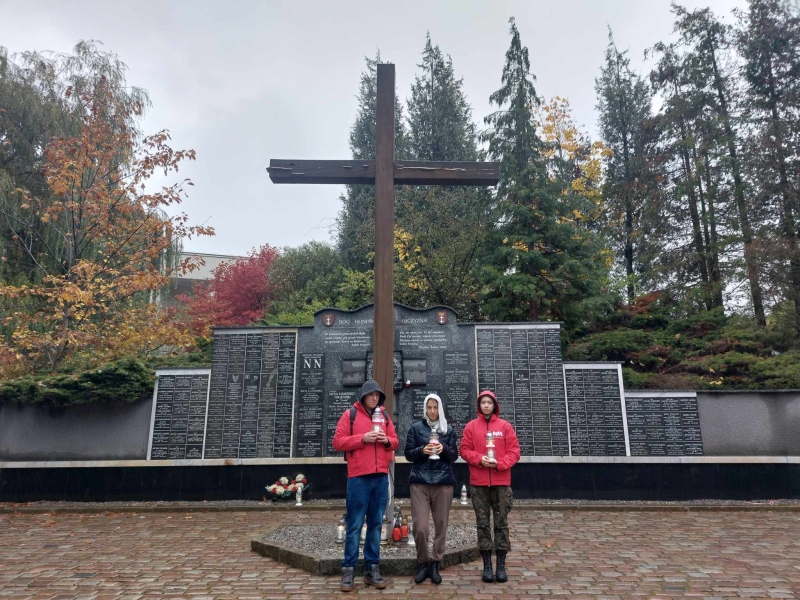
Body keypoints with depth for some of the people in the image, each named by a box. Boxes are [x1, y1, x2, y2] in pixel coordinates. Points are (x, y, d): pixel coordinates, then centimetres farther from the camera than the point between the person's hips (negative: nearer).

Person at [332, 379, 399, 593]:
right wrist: (363, 438, -16)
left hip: (381, 477, 5)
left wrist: (387, 440, -6)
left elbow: (395, 442, 17)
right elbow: (338, 442, -6)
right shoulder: (350, 414, -1)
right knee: (355, 525, -1)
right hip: (358, 477, -4)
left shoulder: (384, 416, 13)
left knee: (376, 524, 10)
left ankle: (372, 568, 18)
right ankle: (348, 569, 8)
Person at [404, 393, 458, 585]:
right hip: (420, 483, -1)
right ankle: (422, 563, 14)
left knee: (441, 525, 5)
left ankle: (435, 564, 20)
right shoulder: (416, 428, 4)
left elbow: (454, 456, 8)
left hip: (443, 482, 2)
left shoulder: (448, 430, 8)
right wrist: (422, 450, -15)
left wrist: (444, 450, -12)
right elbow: (408, 454, 3)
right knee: (420, 527, -7)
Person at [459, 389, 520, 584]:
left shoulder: (505, 426, 3)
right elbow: (465, 450, 2)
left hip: (501, 482, 0)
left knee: (501, 523, 4)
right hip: (478, 483, 0)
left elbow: (514, 451, 0)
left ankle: (501, 565, 12)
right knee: (483, 524, 5)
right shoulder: (471, 426, 4)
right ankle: (487, 565, 13)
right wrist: (479, 459, -15)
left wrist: (499, 464, -15)